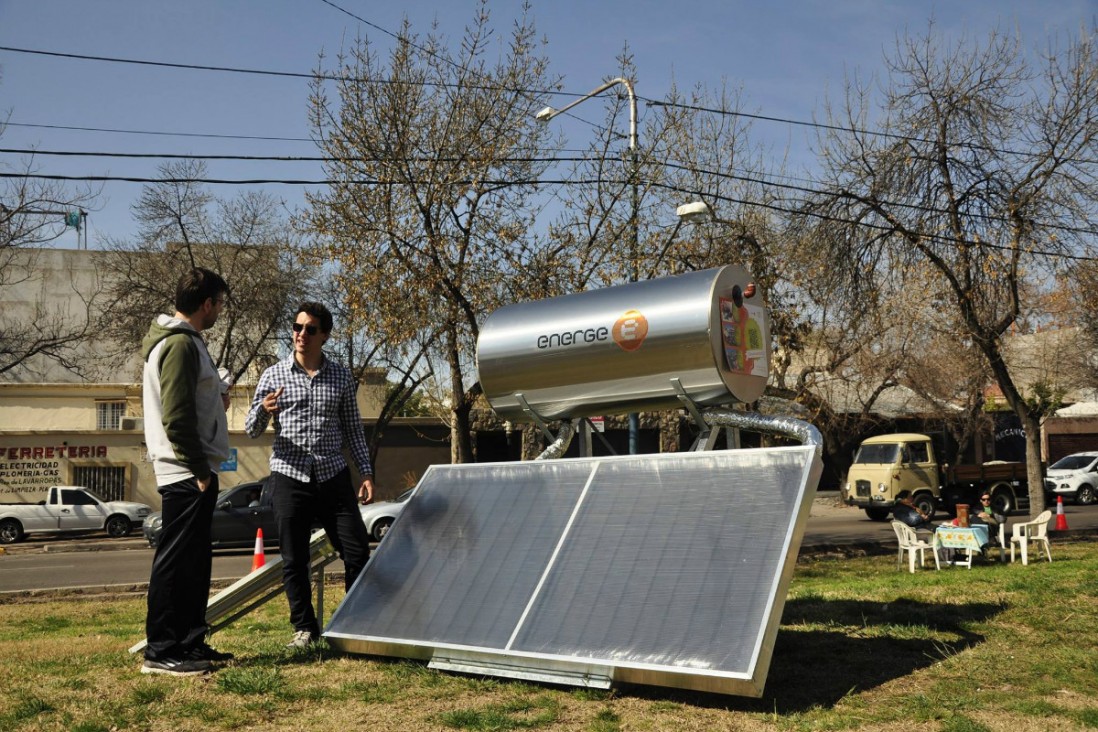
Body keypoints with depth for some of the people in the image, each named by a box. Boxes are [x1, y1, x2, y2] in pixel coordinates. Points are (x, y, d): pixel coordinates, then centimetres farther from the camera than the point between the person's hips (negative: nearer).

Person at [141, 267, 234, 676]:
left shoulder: (185, 341, 18)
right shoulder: (179, 344, -15)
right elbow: (176, 417, -21)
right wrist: (200, 470, -17)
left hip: (191, 473, 11)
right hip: (187, 474, -11)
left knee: (194, 564, 14)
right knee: (175, 562, -6)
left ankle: (191, 643, 22)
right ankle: (160, 652, 0)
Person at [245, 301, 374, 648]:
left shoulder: (341, 376, 7)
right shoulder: (274, 375, 3)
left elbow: (353, 429, 11)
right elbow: (251, 430, 4)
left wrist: (366, 472, 2)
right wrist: (263, 411, -19)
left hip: (333, 476, 1)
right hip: (289, 477, -1)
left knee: (357, 553, 0)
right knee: (294, 561, 5)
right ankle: (304, 628, 19)